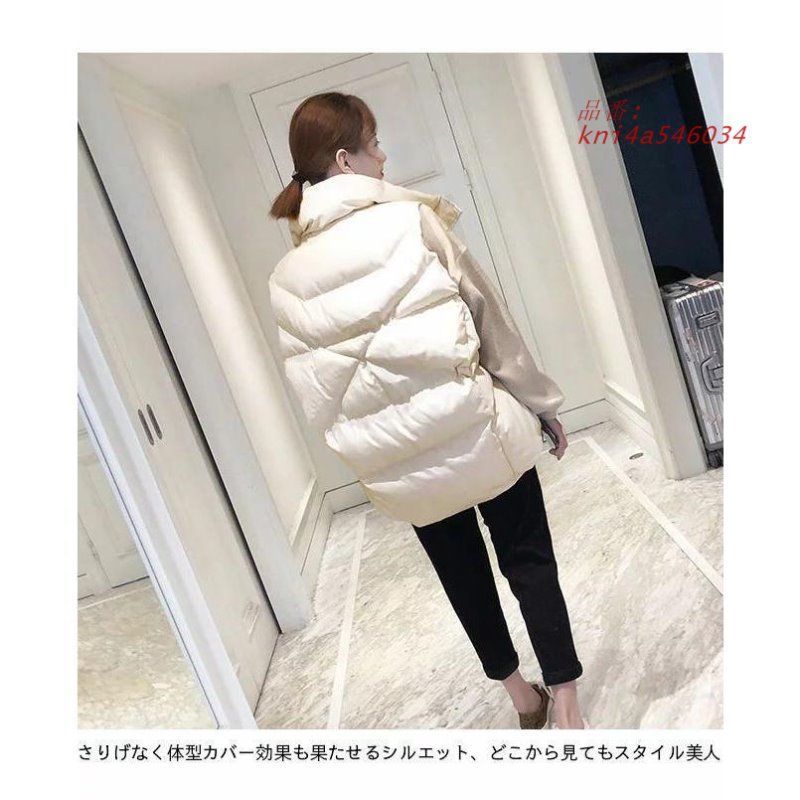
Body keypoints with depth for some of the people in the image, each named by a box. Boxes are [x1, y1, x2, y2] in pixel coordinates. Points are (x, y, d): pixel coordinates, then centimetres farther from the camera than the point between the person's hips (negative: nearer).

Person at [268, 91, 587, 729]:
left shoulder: (286, 280, 0)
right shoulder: (410, 221, -12)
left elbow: (315, 395, 4)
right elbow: (490, 316, -7)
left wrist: (368, 445, 15)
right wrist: (542, 401, 3)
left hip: (398, 468, 5)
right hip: (477, 431, -4)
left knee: (463, 575, 22)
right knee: (528, 559, 16)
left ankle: (520, 693, 42)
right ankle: (564, 699, 28)